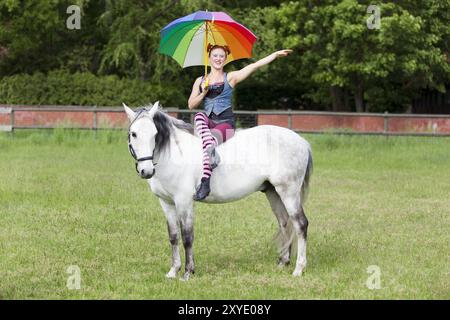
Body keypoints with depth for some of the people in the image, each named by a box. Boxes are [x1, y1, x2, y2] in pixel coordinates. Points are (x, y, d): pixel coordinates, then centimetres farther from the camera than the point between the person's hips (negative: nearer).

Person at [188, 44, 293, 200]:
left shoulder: (230, 77, 9)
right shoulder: (200, 81, 18)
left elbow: (255, 66, 2)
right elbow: (191, 105, 12)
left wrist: (276, 54, -4)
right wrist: (204, 92, -4)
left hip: (226, 122, -3)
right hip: (208, 122, 3)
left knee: (215, 134, -33)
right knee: (199, 116, -31)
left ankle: (205, 181, -43)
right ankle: (211, 151, -52)